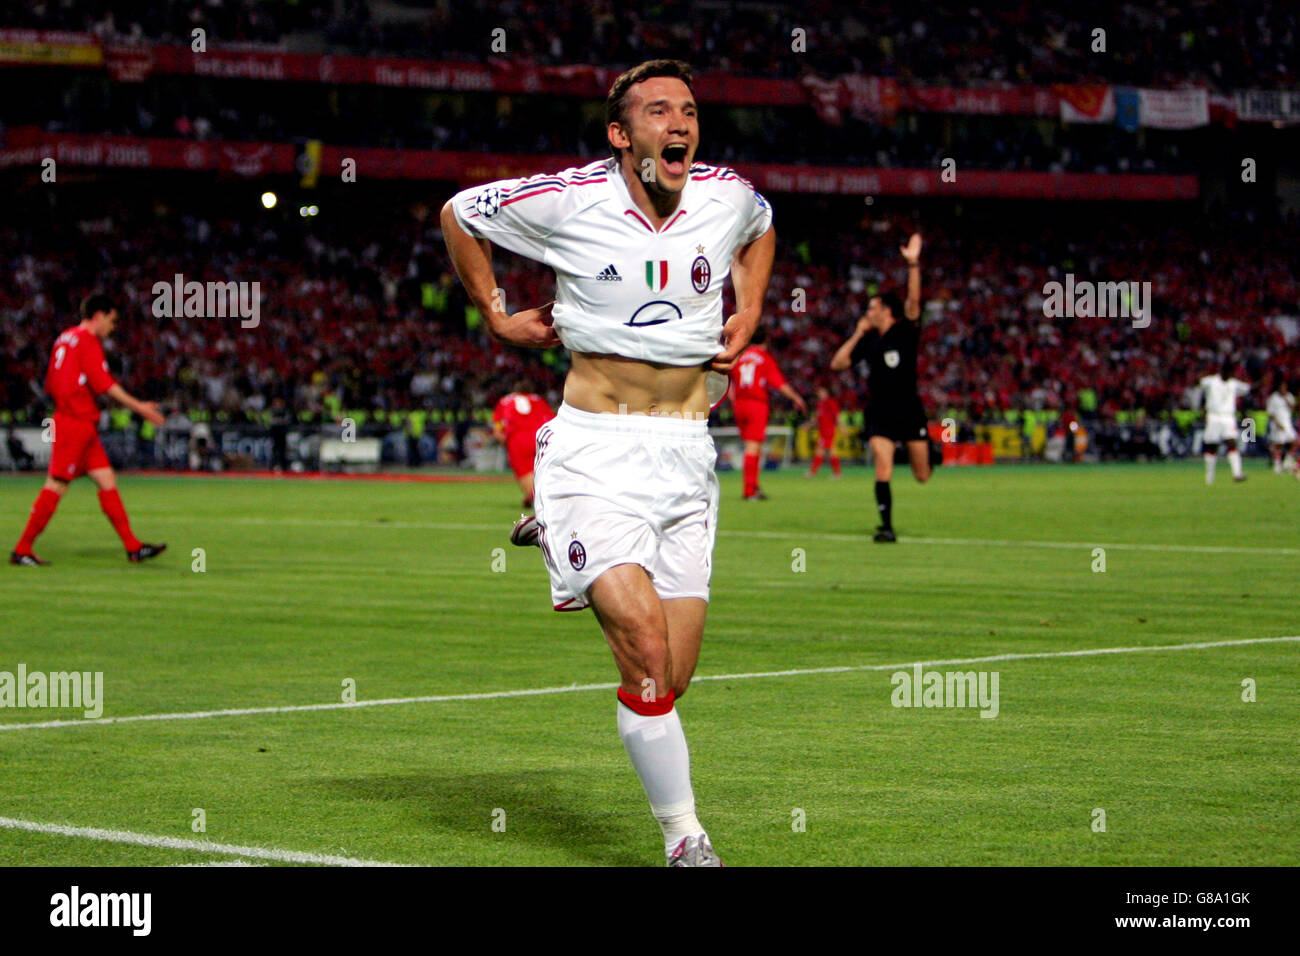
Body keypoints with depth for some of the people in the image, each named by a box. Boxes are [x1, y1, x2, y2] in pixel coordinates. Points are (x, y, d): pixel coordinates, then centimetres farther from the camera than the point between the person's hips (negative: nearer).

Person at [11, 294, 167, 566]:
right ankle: (22, 550, -5)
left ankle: (133, 546, 6)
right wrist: (138, 406, -14)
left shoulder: (64, 339, 17)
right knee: (57, 484, -8)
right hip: (77, 423, -10)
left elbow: (50, 385, 19)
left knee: (107, 480, 7)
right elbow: (103, 383, -18)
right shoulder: (88, 341, -10)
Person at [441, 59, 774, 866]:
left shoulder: (727, 195, 1)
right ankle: (684, 838, -8)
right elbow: (460, 214, 8)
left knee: (672, 678, 6)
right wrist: (497, 315, 8)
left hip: (687, 451, 4)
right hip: (596, 448, -4)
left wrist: (747, 317, 15)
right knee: (646, 647, -21)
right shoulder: (570, 201, -9)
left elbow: (760, 231, 28)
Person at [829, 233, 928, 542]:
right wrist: (857, 335, 0)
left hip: (909, 409, -2)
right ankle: (886, 525, -13)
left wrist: (913, 264, -30)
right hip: (880, 410, 2)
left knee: (922, 475, 5)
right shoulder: (868, 341, 7)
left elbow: (914, 299, -19)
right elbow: (836, 364, 6)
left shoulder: (905, 332, -4)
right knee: (883, 464, -17)